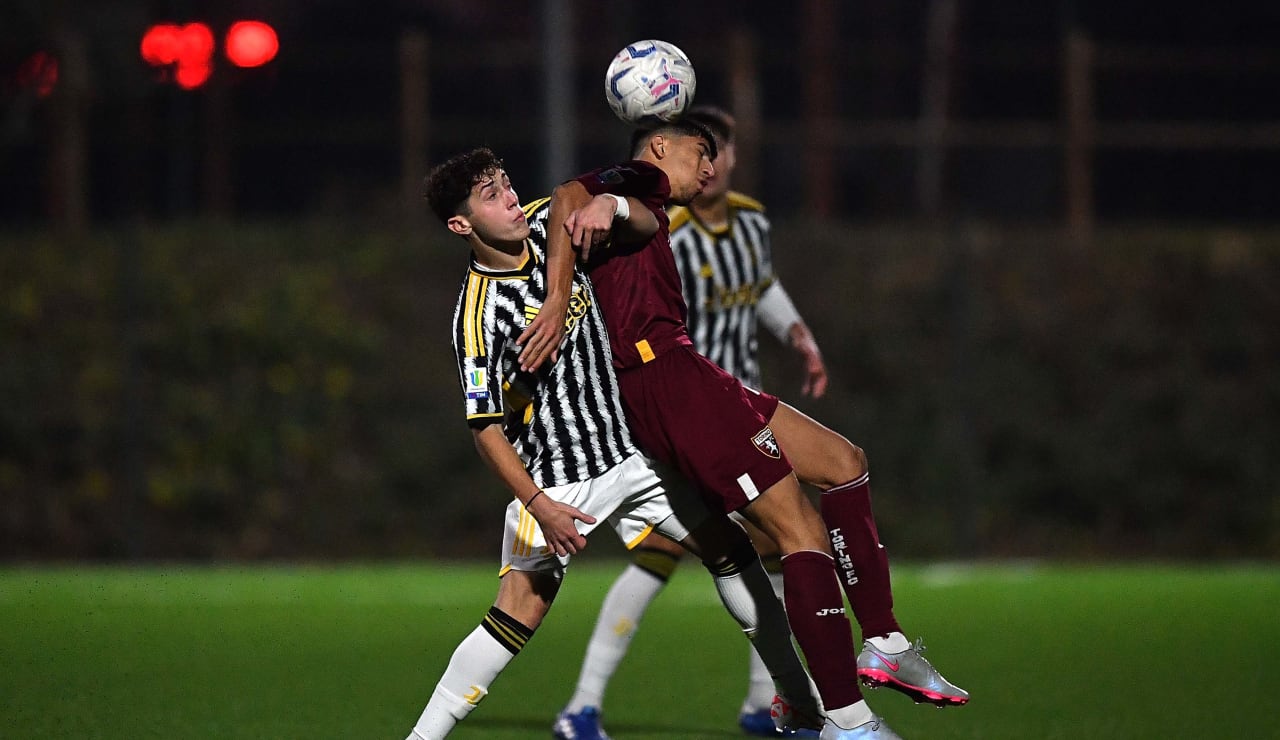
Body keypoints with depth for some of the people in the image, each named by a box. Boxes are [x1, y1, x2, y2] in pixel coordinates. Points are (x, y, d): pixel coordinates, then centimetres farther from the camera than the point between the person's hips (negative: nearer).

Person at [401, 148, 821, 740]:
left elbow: (648, 225, 8)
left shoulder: (548, 224, -1)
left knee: (727, 546, 8)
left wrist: (612, 205, -15)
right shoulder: (480, 314, -20)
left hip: (624, 456, 7)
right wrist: (539, 504, -27)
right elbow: (485, 427, -19)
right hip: (555, 484, -7)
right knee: (517, 617, -13)